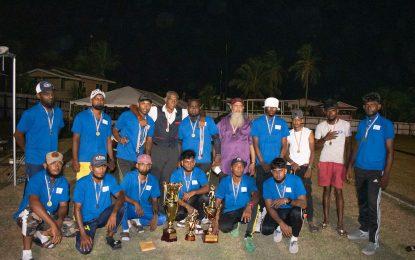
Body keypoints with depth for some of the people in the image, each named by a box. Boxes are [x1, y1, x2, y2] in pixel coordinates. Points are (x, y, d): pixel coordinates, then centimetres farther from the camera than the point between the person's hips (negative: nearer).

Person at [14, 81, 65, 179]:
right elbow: (18, 134, -4)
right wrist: (28, 150, 4)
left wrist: (52, 145, 12)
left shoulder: (58, 112, 2)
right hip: (35, 161, -4)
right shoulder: (30, 114, -12)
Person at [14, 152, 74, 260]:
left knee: (72, 228, -15)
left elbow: (63, 206, -10)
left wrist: (59, 222, -33)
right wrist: (53, 224, -48)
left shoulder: (63, 182, -7)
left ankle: (40, 234, 0)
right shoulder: (36, 179, -24)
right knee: (33, 213, -39)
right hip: (26, 216, -4)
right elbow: (34, 203, -40)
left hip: (49, 217, 5)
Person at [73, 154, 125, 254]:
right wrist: (83, 234, -23)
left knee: (120, 207, -26)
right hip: (87, 220, -2)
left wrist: (114, 213, -38)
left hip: (104, 217, 3)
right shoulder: (82, 183, -16)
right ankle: (90, 232, 12)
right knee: (84, 249, -23)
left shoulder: (110, 179, -8)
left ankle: (110, 237, -6)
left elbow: (121, 196, -18)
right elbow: (77, 209, -17)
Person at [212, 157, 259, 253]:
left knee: (253, 204, -32)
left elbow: (255, 196, -24)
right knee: (223, 227, -31)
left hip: (244, 211, 0)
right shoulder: (224, 181, -3)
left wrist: (249, 206, -47)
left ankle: (248, 236, -18)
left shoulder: (249, 180, -6)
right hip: (229, 213, 1)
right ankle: (235, 225, 9)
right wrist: (216, 221, -15)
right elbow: (218, 202, -5)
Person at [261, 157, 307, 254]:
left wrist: (287, 200, -39)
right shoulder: (267, 183, -13)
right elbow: (269, 207, -15)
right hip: (276, 212, 1)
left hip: (291, 211, -1)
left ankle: (294, 238, -8)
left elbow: (304, 204, -21)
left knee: (296, 211, -36)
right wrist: (281, 223, -29)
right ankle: (278, 227, 13)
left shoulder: (295, 180, -17)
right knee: (265, 230, -25)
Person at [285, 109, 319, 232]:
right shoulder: (289, 134, 7)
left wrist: (309, 168, -9)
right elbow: (285, 152, 6)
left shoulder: (309, 133, 2)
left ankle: (310, 220, 2)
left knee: (307, 193, -5)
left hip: (304, 167, -2)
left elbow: (312, 152, -1)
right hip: (291, 167, 2)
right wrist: (292, 163, -10)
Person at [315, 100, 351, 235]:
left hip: (340, 162, -2)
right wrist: (325, 138, -15)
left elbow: (348, 145, 1)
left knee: (338, 191, -1)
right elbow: (316, 145, 5)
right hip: (325, 162, 2)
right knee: (326, 190, 8)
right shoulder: (320, 126, 2)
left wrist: (347, 164, -4)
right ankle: (326, 219, 19)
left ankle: (340, 224, 5)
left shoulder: (345, 125, -2)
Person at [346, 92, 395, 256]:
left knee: (373, 205, -3)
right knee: (362, 202, 15)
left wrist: (386, 175, -12)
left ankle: (374, 241, 9)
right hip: (359, 170, 5)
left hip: (375, 171, -5)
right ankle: (364, 230, 31)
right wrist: (350, 165, 9)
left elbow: (390, 151, -7)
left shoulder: (386, 124, -6)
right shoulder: (362, 124, 9)